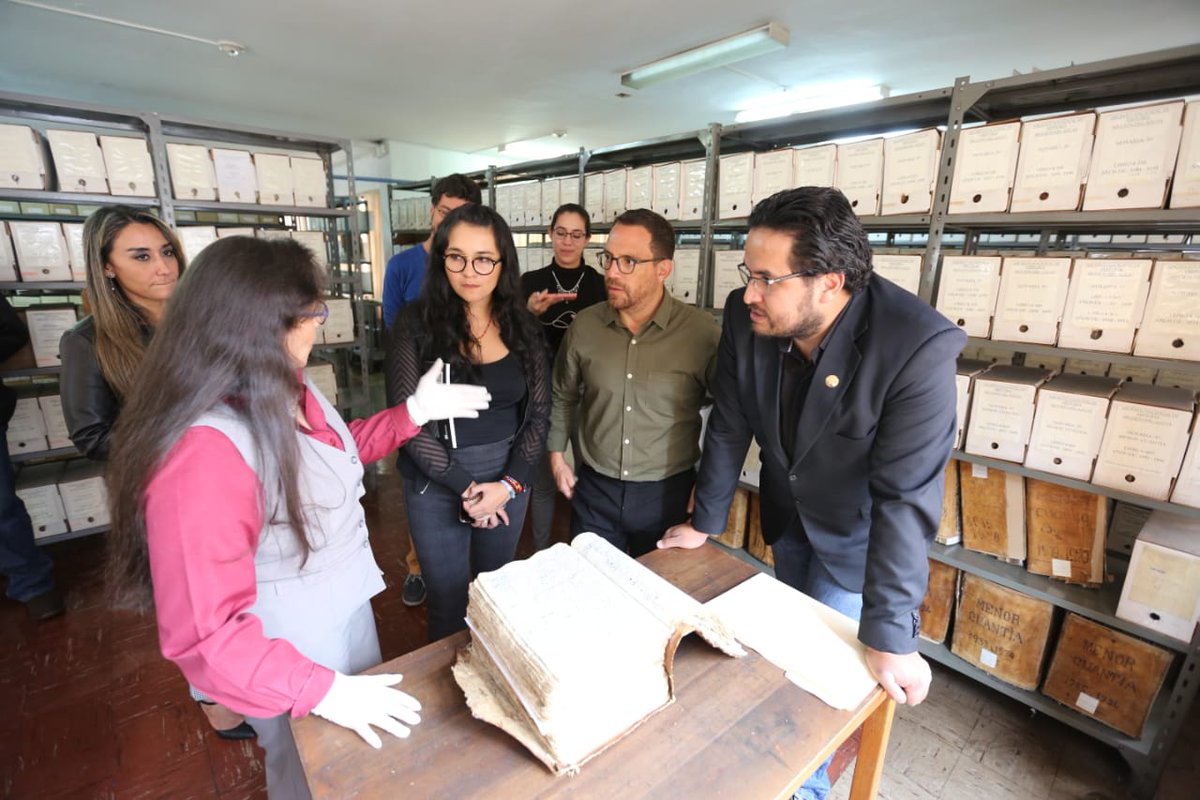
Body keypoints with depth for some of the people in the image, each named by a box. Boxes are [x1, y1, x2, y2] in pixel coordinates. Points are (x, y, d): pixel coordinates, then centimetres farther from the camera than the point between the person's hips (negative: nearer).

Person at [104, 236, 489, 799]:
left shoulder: (286, 390, -7)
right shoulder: (203, 452, -35)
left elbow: (335, 455, 13)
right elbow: (203, 632, -31)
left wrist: (414, 412, 4)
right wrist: (322, 690, -28)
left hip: (345, 605, 8)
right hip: (288, 653, -7)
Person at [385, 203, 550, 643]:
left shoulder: (522, 326, -2)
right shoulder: (416, 324, -10)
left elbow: (538, 413, 0)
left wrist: (509, 483, -10)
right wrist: (466, 486, -14)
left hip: (509, 478, 3)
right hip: (437, 483, -2)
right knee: (449, 602, 13)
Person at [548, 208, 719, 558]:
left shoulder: (702, 332, -15)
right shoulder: (584, 325, -5)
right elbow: (564, 396, 10)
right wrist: (557, 456, 9)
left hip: (667, 493, -2)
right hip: (593, 489, 3)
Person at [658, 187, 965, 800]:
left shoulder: (919, 348, -34)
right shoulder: (745, 316, -21)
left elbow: (905, 496, -31)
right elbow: (729, 428, -10)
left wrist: (889, 635, -26)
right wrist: (704, 521, -1)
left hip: (855, 536, -4)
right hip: (786, 517, 5)